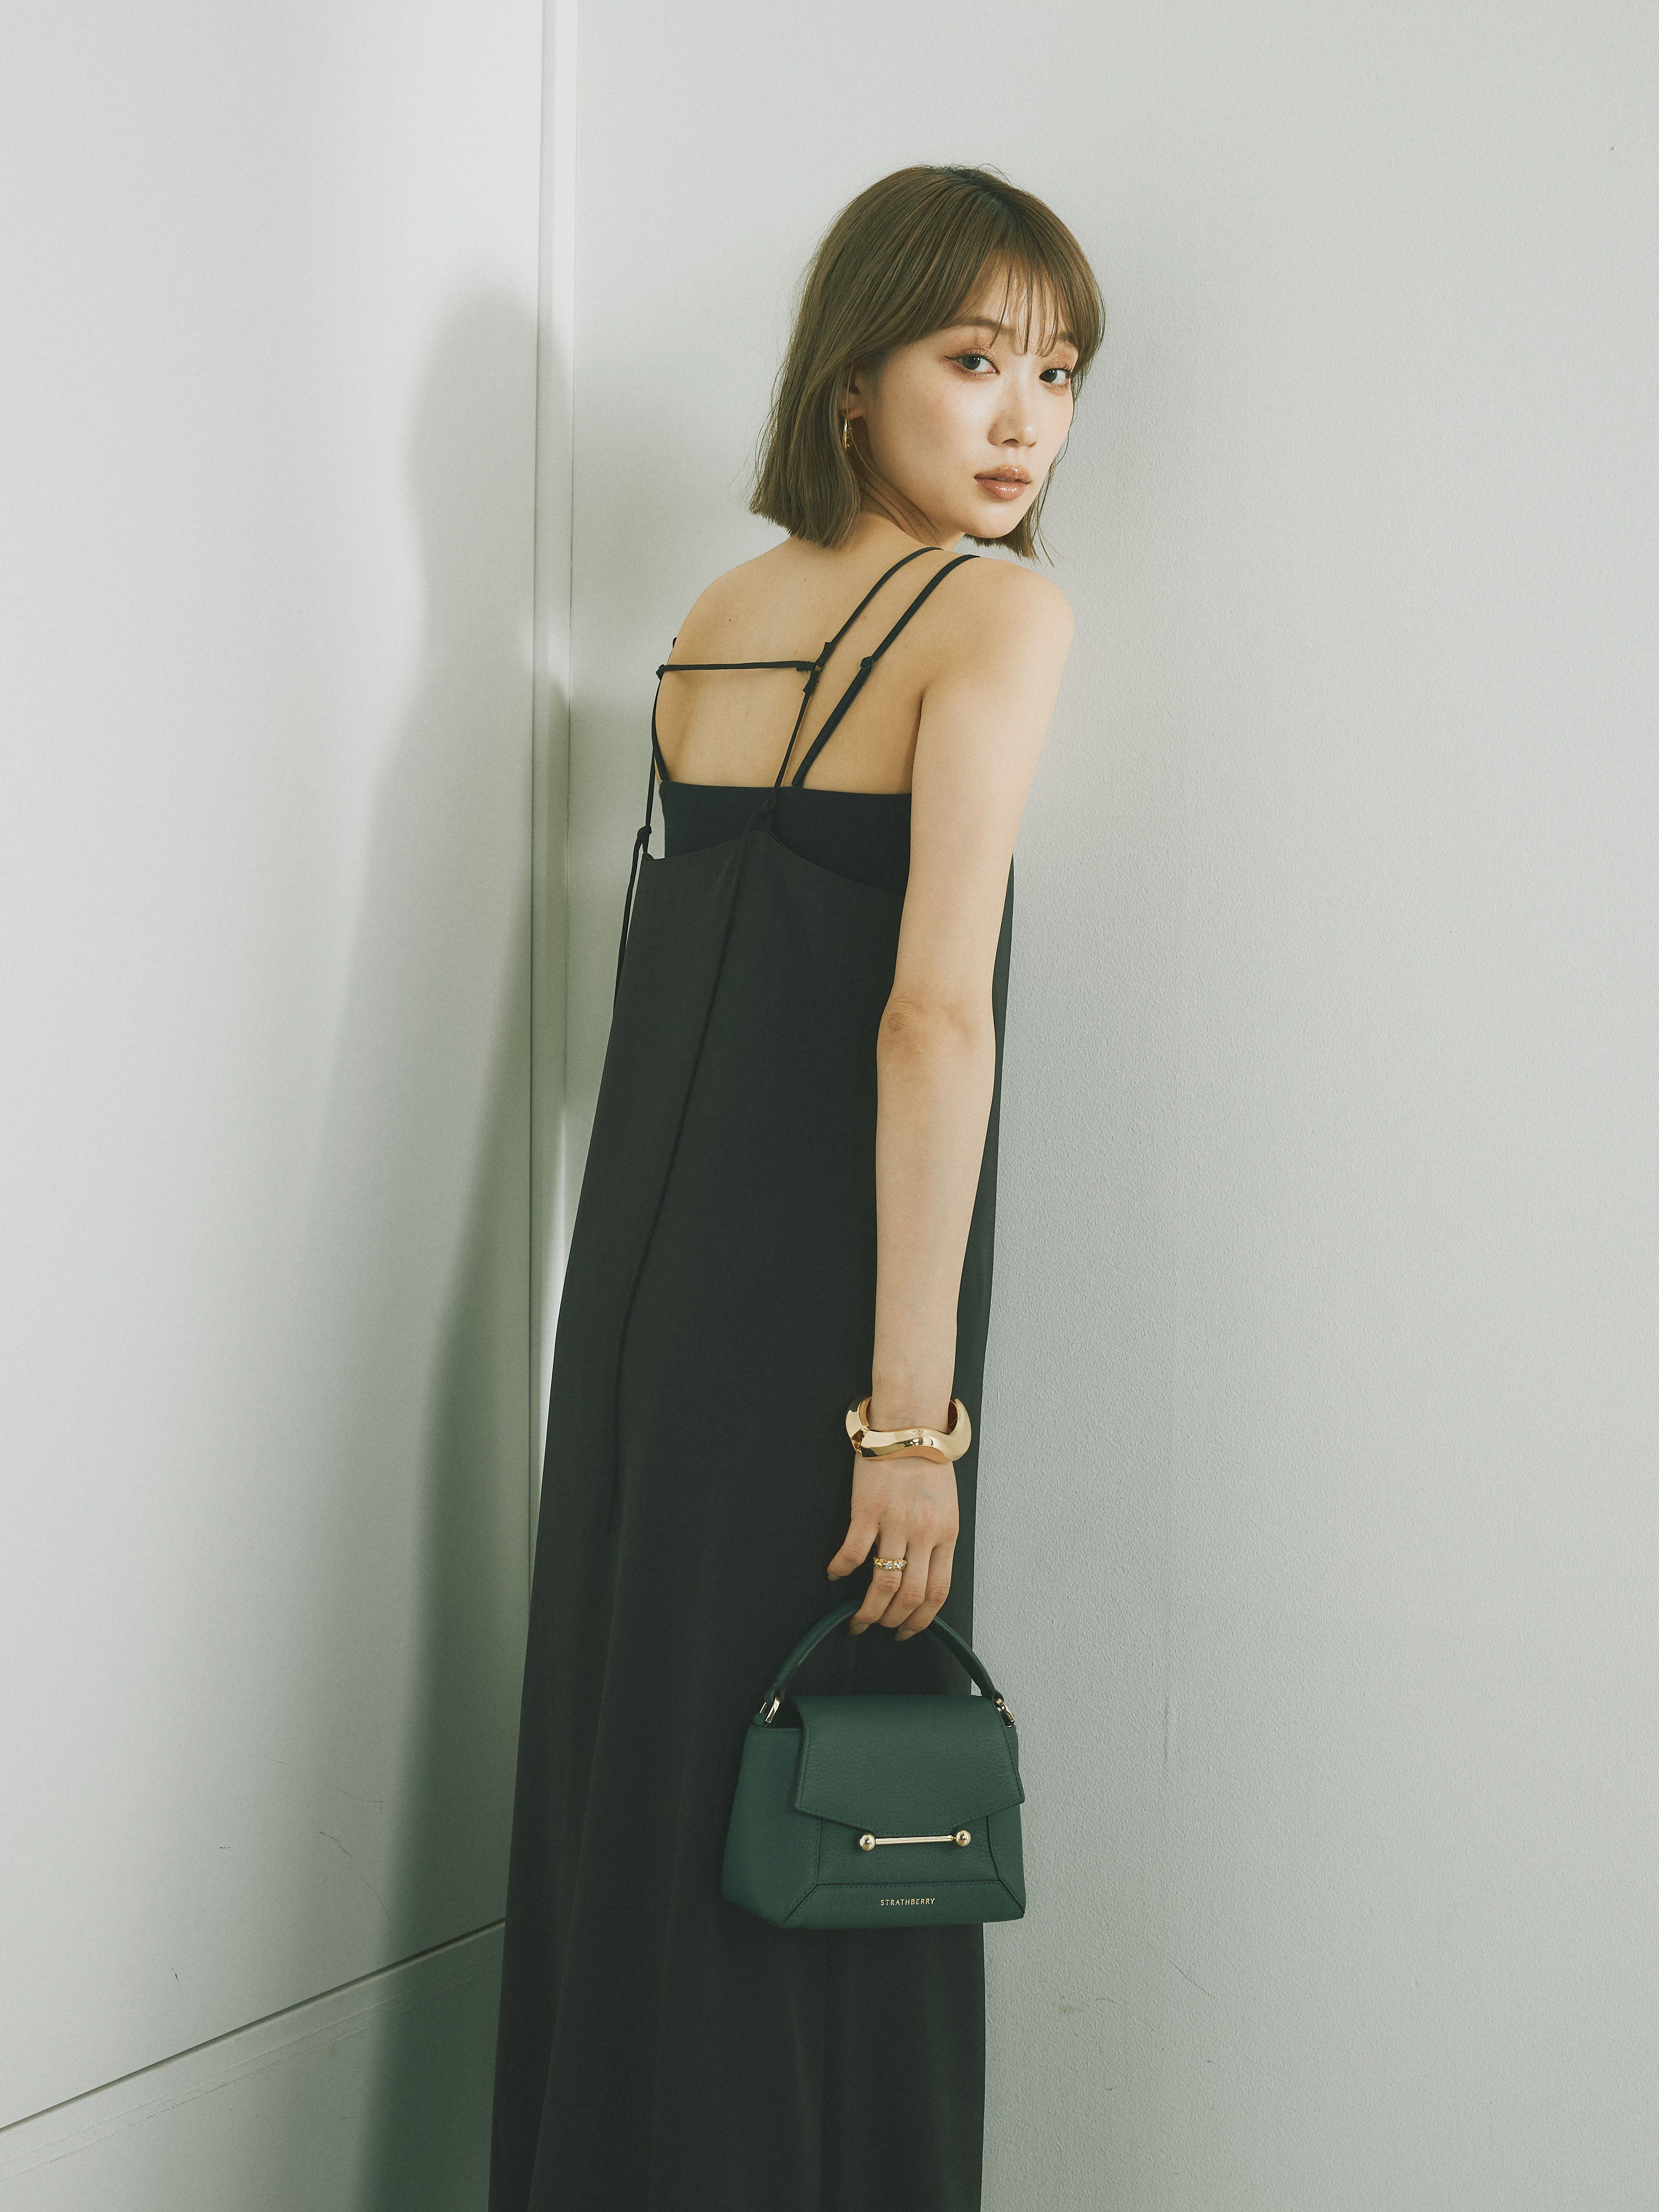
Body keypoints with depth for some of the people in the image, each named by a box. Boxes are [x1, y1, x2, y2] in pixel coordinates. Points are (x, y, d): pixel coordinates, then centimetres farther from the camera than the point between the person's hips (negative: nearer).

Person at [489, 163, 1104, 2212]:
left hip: (634, 1283, 7)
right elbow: (932, 1007, -18)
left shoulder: (713, 618, 13)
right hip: (810, 1317, -7)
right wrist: (914, 1404, -20)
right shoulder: (997, 612, -8)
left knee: (628, 1802, 16)